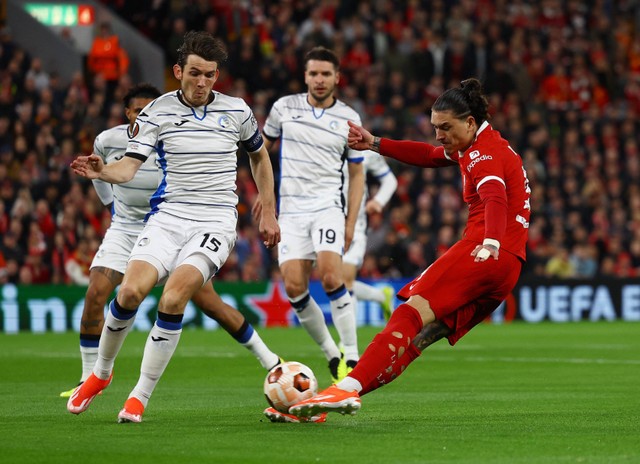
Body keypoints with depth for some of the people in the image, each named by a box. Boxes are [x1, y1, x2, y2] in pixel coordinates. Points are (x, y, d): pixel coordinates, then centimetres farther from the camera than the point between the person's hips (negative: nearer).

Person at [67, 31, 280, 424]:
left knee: (173, 298, -23)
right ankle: (101, 372, 8)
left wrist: (269, 213, 19)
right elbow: (128, 168, -9)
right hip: (168, 215, 1)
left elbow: (260, 156, 20)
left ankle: (141, 396, -12)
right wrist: (102, 171, -31)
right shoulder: (157, 112, -1)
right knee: (131, 290, -20)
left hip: (216, 221, -1)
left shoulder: (237, 111, 2)